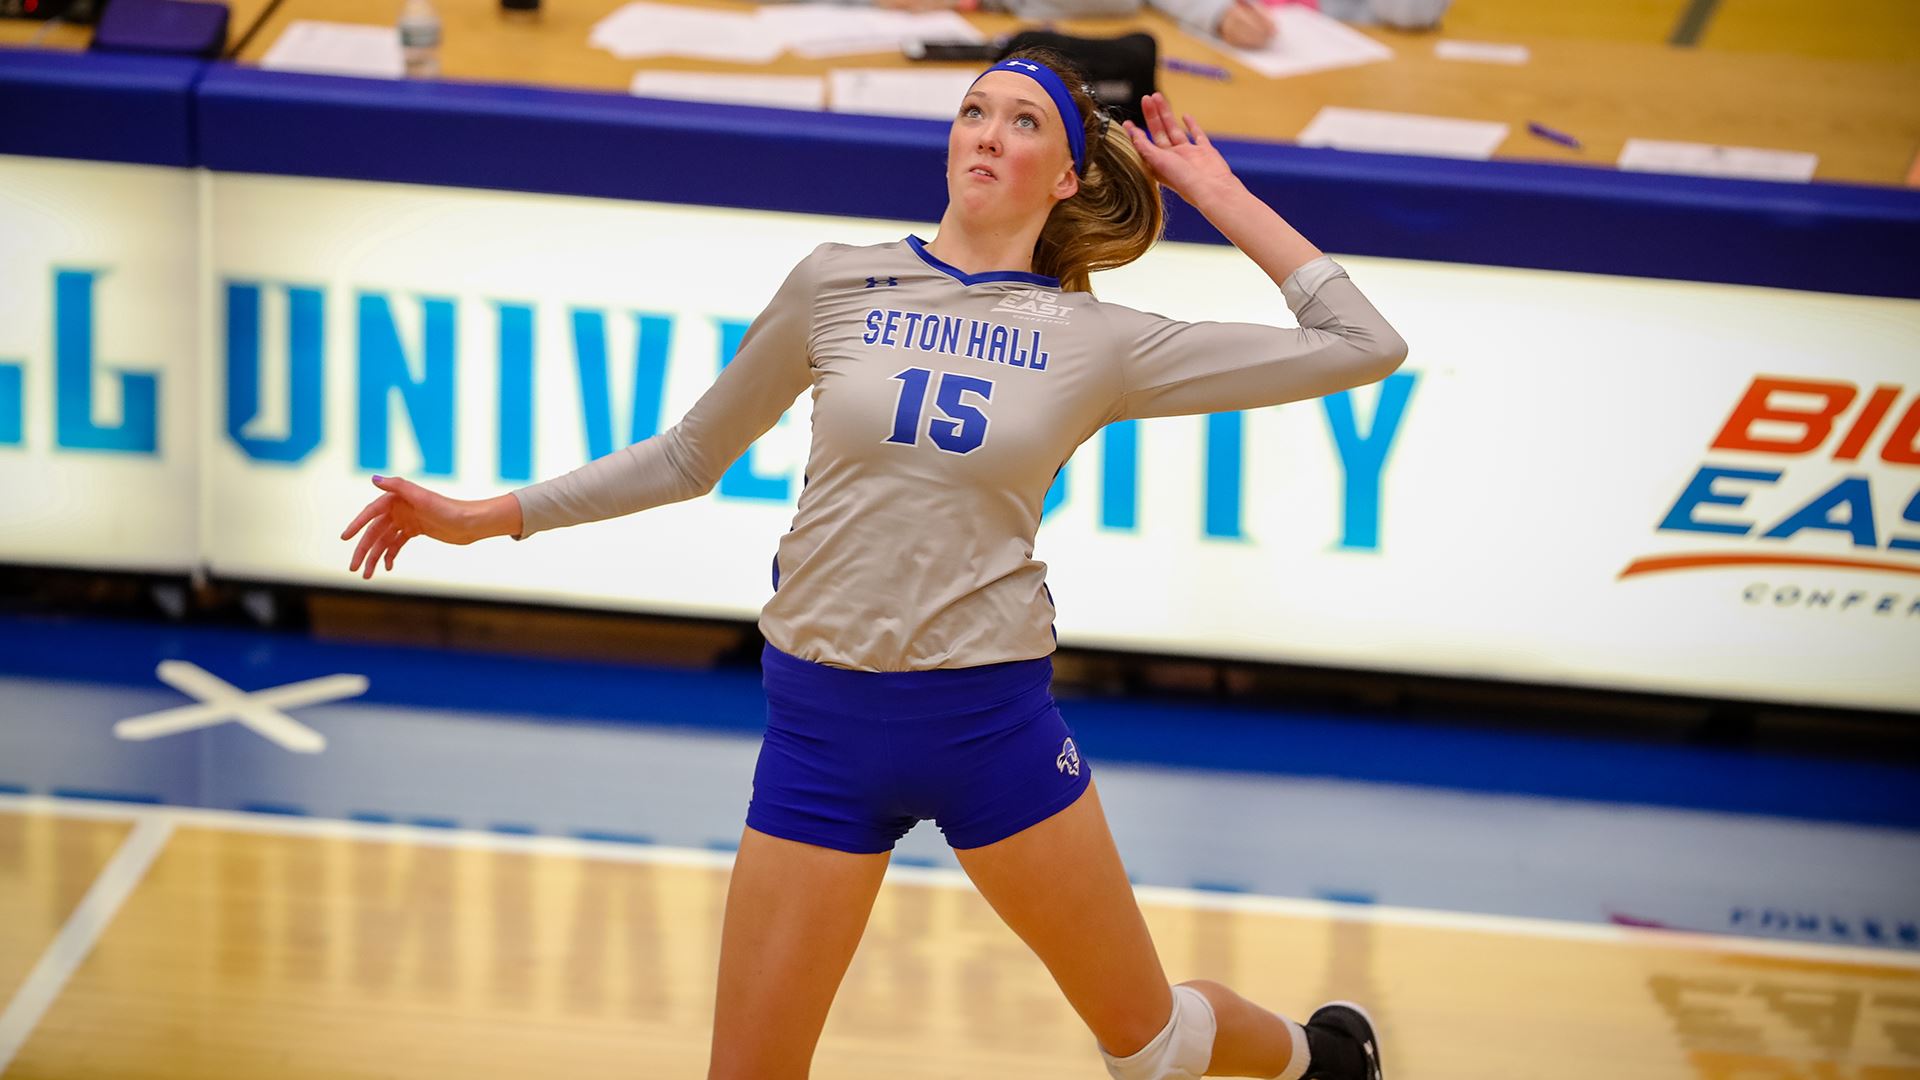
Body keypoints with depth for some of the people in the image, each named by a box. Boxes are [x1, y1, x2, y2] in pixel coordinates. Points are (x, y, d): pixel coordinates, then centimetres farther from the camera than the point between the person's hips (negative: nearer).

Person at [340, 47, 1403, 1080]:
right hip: (820, 720, 1)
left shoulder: (1098, 341, -1)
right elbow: (690, 455, 14)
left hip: (992, 717, -1)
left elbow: (1363, 346, 1)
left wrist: (1223, 197, 3)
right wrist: (488, 517, 13)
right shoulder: (837, 286, 2)